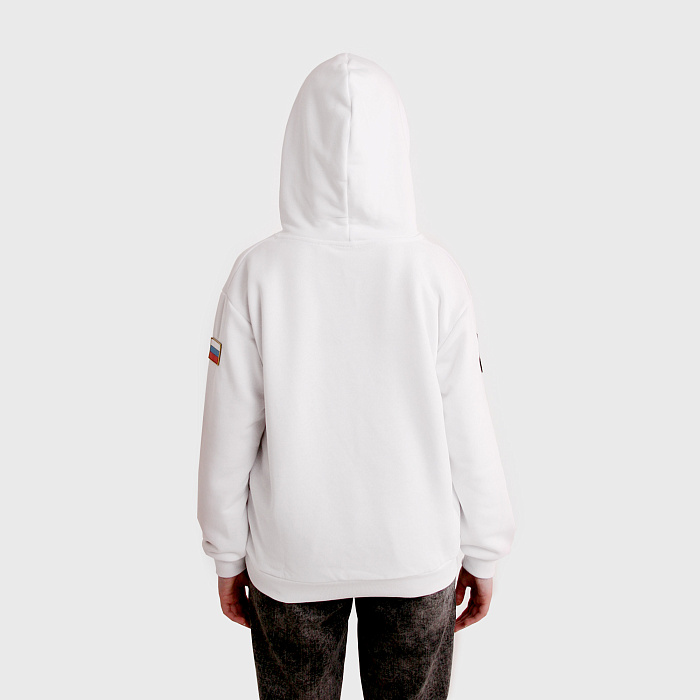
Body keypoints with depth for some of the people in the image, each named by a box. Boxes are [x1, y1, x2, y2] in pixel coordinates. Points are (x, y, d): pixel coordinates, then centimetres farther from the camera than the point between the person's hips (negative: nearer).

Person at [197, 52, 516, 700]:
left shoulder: (258, 272, -15)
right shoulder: (436, 274, -16)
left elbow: (228, 437, -9)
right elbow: (468, 434, -10)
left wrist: (228, 556, 6)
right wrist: (484, 554, 5)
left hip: (291, 556, 0)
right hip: (418, 554, 0)